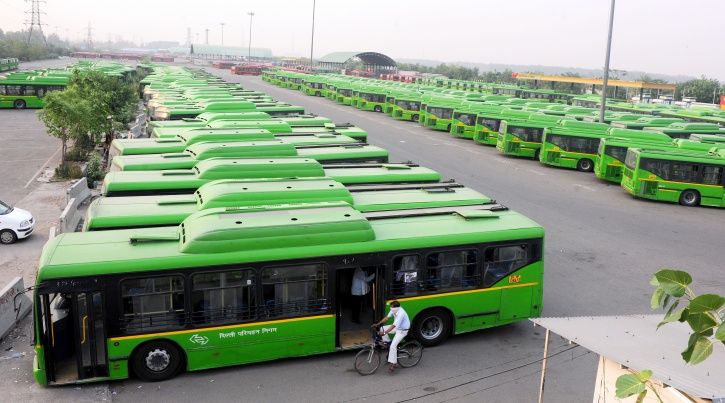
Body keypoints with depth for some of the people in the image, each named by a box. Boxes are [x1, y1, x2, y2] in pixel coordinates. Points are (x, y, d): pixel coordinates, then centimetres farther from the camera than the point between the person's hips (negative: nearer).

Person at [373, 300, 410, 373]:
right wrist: (378, 324, -5)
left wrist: (384, 333, -42)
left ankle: (394, 364, -8)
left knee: (393, 346, -17)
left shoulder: (401, 314, -34)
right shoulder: (394, 310, -8)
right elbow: (387, 317, 1)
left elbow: (394, 326, -37)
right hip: (397, 327, 9)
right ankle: (388, 343, 16)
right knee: (382, 329, 1)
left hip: (403, 330, -9)